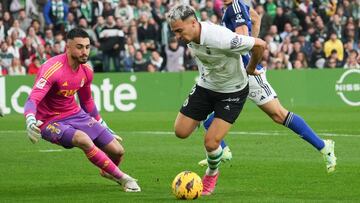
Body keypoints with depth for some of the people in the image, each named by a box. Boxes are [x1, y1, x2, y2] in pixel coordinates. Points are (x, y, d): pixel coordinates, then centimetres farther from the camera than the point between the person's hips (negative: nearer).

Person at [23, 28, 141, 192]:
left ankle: (107, 172, 39)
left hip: (75, 114, 7)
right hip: (50, 122, -7)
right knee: (84, 140, -36)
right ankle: (122, 178, -20)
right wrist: (30, 121, -54)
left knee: (117, 151, 1)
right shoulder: (53, 69, -25)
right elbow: (33, 99, -35)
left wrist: (104, 127, 24)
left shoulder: (86, 71, -1)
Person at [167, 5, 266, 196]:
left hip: (232, 92, -6)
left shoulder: (219, 38, -37)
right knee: (181, 131, 1)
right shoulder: (190, 36, -14)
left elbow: (260, 45, -29)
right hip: (205, 86, 6)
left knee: (210, 142, -13)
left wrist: (250, 69, -12)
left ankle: (212, 174, 19)